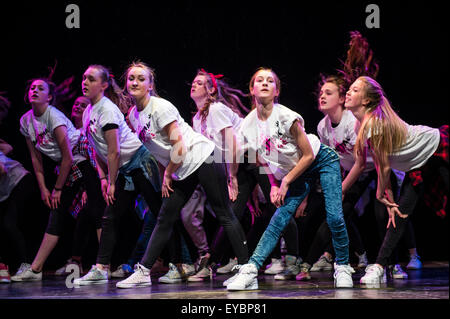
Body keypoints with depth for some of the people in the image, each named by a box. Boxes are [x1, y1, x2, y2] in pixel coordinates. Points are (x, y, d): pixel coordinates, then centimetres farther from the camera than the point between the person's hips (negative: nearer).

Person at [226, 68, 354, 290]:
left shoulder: (286, 117, -25)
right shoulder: (249, 125, -9)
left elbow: (309, 155, -19)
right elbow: (267, 160, 8)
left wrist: (286, 183, -15)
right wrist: (274, 186, -4)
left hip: (323, 161, -4)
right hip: (295, 172, 4)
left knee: (334, 217, -15)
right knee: (279, 218, -10)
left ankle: (342, 268, 5)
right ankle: (250, 271, -16)